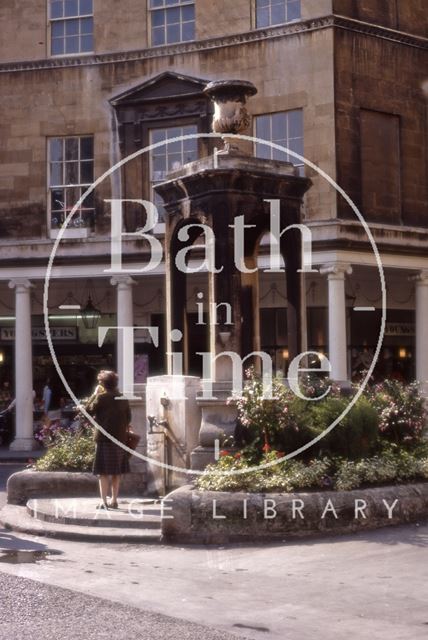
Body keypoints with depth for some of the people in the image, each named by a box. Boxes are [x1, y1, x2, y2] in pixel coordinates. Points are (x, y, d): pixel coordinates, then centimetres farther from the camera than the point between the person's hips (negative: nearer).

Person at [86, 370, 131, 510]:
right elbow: (128, 417, 14)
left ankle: (103, 501, -6)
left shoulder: (101, 397, -9)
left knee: (103, 472, -2)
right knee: (117, 472, 11)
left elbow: (88, 411, -2)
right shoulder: (123, 399, 8)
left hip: (104, 438, -5)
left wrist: (94, 395, 5)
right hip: (120, 438, 5)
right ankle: (114, 500, 16)